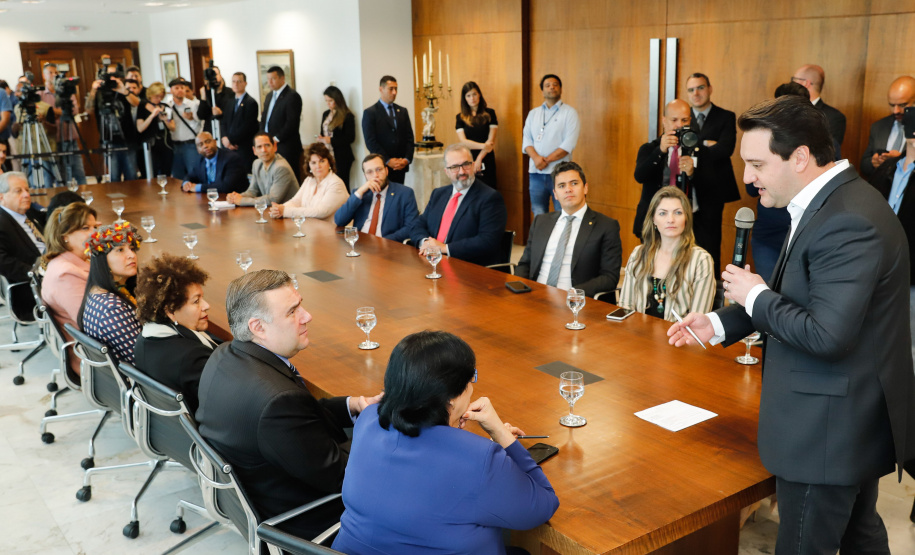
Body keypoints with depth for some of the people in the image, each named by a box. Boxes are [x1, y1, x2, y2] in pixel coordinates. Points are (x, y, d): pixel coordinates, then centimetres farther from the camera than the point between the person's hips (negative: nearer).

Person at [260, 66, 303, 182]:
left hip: (285, 146, -7)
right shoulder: (269, 96, 19)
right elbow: (264, 119, 24)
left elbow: (292, 123, -15)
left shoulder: (292, 96, -8)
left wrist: (277, 138, -13)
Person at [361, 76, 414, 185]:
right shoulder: (370, 113, 0)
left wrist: (407, 159, -4)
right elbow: (370, 142, -7)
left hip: (401, 166, 4)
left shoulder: (402, 111, 15)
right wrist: (388, 161, -13)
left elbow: (409, 138, 11)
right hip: (381, 166, -4)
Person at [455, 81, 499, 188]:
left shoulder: (489, 113, 6)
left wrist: (479, 159, -9)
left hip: (486, 160, -1)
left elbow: (491, 140, 0)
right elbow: (463, 141, -1)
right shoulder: (460, 118, 9)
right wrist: (483, 146, -14)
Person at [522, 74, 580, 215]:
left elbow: (569, 144, -8)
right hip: (536, 173, 4)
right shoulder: (533, 113, 17)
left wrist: (546, 160, -12)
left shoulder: (569, 112, 2)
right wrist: (536, 157, -11)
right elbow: (526, 140, 8)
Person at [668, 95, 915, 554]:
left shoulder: (847, 223, -27)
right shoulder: (832, 202, 6)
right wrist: (718, 324, 7)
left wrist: (755, 296, -16)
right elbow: (802, 294, 15)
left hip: (830, 427, -10)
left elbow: (827, 335, -31)